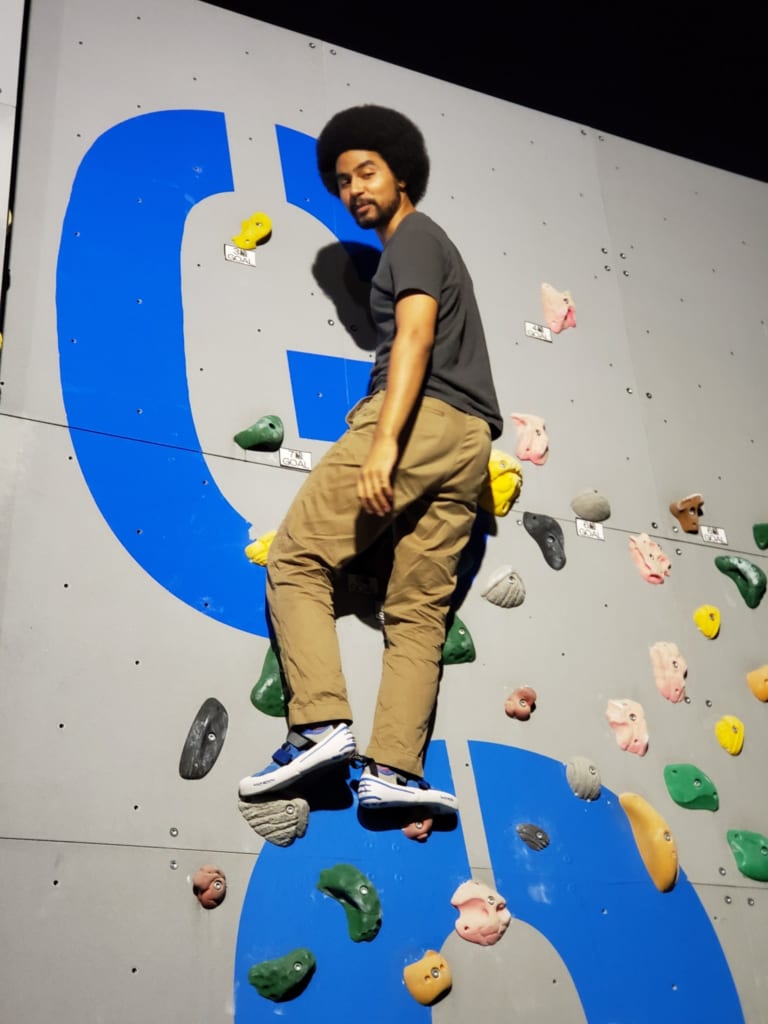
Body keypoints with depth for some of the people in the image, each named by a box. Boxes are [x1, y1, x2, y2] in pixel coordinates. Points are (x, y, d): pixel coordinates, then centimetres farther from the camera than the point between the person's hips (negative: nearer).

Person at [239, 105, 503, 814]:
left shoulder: (414, 236, 4)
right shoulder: (436, 248, 32)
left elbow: (415, 335, -12)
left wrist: (384, 439, -24)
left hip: (420, 419, -9)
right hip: (470, 440, 9)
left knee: (296, 558, -6)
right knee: (419, 607, 1)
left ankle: (322, 724, -18)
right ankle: (393, 769, -7)